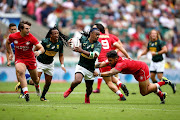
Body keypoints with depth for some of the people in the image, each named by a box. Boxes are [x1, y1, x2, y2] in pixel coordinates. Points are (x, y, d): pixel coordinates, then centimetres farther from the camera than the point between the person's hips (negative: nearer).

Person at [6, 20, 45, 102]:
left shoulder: (31, 38, -17)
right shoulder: (13, 36, -12)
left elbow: (42, 48, -19)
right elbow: (7, 43, 12)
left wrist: (39, 52, -41)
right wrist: (10, 53, 10)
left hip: (31, 59, 1)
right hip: (19, 59, -1)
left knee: (35, 79, 10)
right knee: (20, 71, -34)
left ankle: (37, 86, 51)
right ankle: (26, 93, -37)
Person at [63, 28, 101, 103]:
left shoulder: (98, 44, -9)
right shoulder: (83, 39, -2)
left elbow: (95, 55, -26)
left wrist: (82, 51, -33)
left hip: (90, 69, 1)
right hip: (81, 65, -1)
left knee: (89, 88, 10)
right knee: (77, 80, -29)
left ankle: (87, 96, 48)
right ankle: (70, 89, 4)